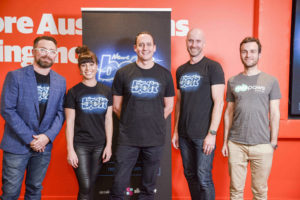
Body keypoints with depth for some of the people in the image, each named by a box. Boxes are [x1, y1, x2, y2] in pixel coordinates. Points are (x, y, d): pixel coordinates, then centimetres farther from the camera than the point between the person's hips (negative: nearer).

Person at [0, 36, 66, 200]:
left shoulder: (60, 81, 6)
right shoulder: (15, 76, -5)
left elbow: (60, 112, 5)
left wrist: (48, 136, -10)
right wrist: (30, 139, -13)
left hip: (44, 146, 3)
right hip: (17, 145, -3)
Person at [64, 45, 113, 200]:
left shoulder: (106, 91, 5)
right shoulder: (73, 92, -3)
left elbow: (108, 120, 6)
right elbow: (69, 123, -3)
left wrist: (108, 145, 2)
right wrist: (70, 150, -8)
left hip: (99, 146, 3)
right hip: (80, 146, -3)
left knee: (91, 185, 12)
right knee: (85, 187, -5)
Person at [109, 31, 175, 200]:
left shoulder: (165, 74, 4)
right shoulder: (123, 73, 1)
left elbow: (169, 106, 10)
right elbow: (116, 106, 6)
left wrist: (154, 123, 6)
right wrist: (130, 123, 5)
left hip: (155, 138, 1)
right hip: (128, 138, -1)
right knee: (119, 185, 3)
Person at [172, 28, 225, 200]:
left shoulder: (213, 67, -5)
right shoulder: (181, 70, 12)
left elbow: (219, 102, -11)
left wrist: (212, 133, -16)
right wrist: (176, 131, 13)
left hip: (204, 135, -6)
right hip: (184, 134, 6)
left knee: (203, 178, -3)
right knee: (190, 175, 14)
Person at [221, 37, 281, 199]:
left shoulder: (270, 81, 3)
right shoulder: (233, 81, 8)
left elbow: (274, 114, 3)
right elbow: (229, 113, 10)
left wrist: (273, 142, -3)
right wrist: (225, 141, 7)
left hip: (262, 145, -1)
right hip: (236, 144, 1)